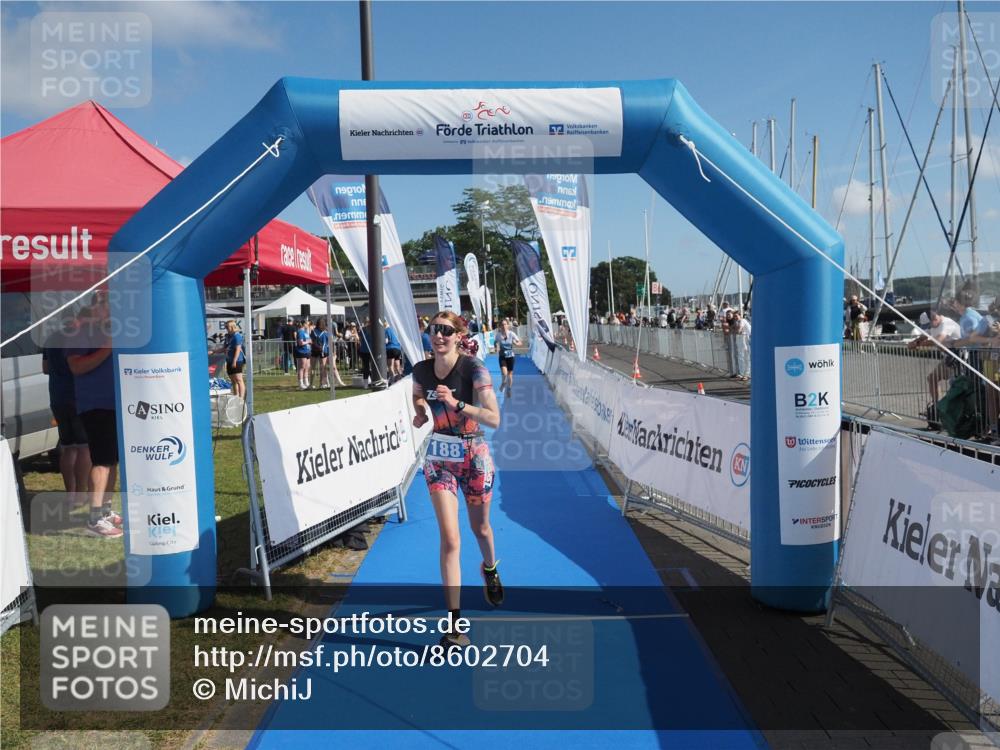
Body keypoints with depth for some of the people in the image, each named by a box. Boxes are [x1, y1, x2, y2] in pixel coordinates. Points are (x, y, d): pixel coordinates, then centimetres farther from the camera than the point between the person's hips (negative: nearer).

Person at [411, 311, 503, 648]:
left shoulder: (473, 368, -17)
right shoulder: (420, 370, -5)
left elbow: (494, 419, -22)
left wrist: (456, 403, -33)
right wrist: (420, 414, -3)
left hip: (473, 457, -1)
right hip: (439, 458, 2)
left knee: (480, 528, 19)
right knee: (449, 538, -9)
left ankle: (490, 569, 55)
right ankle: (454, 622, -2)